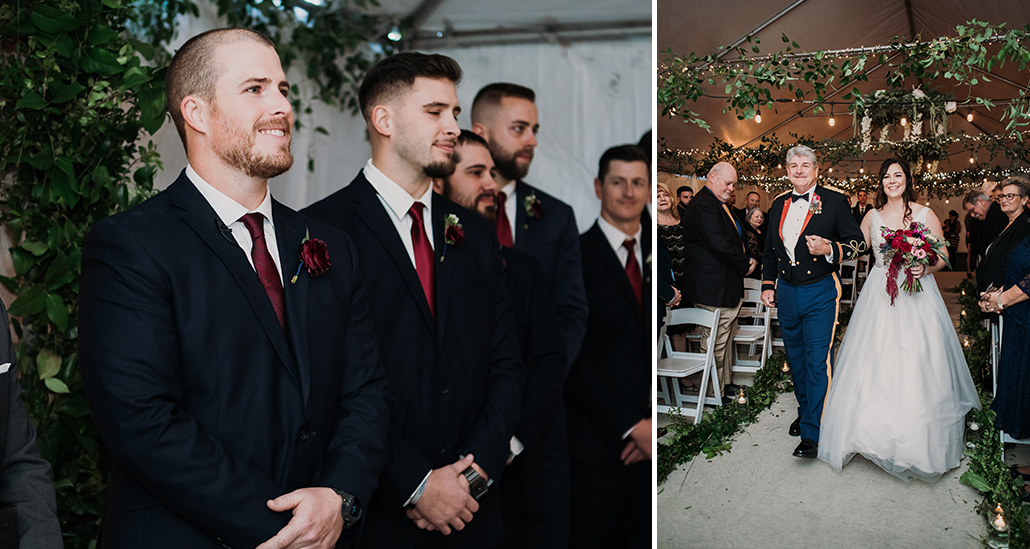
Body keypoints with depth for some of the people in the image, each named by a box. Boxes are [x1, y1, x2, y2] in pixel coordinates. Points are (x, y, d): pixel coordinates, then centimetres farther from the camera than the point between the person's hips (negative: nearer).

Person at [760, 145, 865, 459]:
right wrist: (768, 285, 13)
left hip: (820, 291, -5)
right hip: (786, 292, 5)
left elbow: (857, 243, -5)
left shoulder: (835, 202, -4)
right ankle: (805, 410, 34)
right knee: (796, 357, 16)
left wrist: (831, 250, -23)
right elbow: (770, 249, 20)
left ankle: (812, 432, -6)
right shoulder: (779, 205, 10)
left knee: (818, 360, -9)